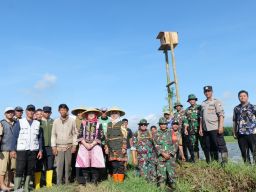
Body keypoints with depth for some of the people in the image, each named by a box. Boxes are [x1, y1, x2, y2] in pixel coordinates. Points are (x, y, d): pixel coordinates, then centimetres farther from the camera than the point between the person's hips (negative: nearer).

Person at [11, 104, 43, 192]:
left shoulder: (37, 123, 10)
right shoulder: (19, 122, 3)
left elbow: (40, 138, 11)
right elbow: (14, 137, 1)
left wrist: (40, 150, 5)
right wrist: (13, 150, -6)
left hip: (33, 151, 3)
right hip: (21, 150, -2)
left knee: (30, 170, 6)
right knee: (19, 170, -5)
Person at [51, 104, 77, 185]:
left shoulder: (72, 121, 1)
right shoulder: (56, 121, 4)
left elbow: (75, 134, 3)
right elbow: (53, 134, 6)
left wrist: (74, 145, -2)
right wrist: (54, 146, 0)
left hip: (69, 146, 0)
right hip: (59, 147, 0)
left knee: (68, 165, 5)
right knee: (59, 166, -2)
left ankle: (67, 183, 15)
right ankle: (59, 183, 7)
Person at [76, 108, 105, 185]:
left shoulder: (98, 124, 9)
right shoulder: (83, 123, 12)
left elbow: (100, 136, 0)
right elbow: (80, 135, 5)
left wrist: (92, 144, -11)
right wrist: (85, 144, -9)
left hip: (95, 146, -1)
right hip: (84, 146, 1)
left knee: (95, 164, -6)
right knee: (84, 163, -3)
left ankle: (94, 181, 2)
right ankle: (86, 181, 7)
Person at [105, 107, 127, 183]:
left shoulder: (121, 124, 1)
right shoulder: (109, 124, 17)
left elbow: (124, 137, -4)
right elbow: (107, 137, 18)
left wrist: (124, 148, -11)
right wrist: (106, 147, 11)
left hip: (119, 148, -4)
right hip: (111, 149, 4)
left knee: (120, 165, -4)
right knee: (113, 165, 6)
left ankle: (120, 181, 4)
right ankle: (115, 181, 14)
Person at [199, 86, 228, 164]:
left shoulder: (216, 102, 0)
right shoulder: (203, 104, 16)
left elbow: (221, 115, -9)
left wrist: (221, 126, -18)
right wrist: (200, 128, 12)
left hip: (215, 128, -6)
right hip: (206, 129, 6)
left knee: (220, 145, -5)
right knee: (209, 147, 11)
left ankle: (224, 161, 2)